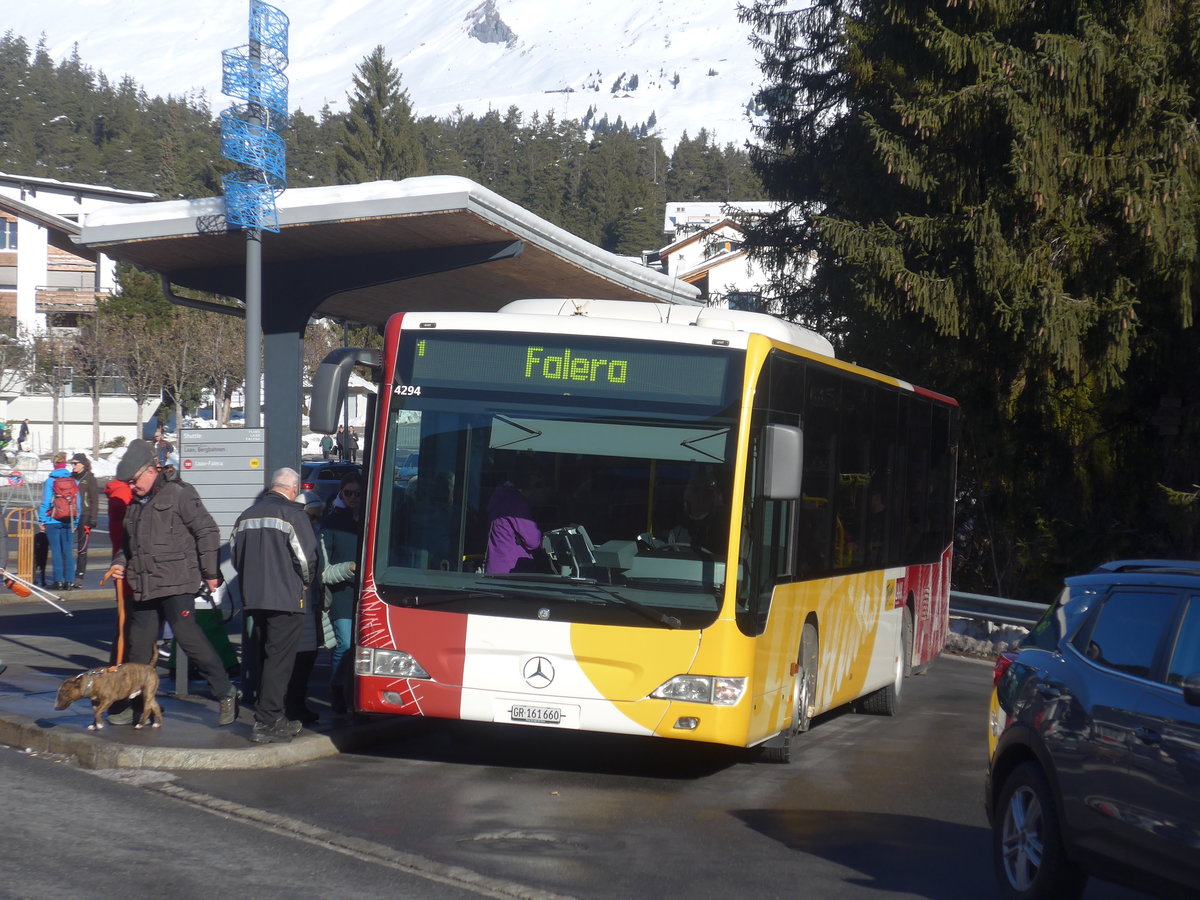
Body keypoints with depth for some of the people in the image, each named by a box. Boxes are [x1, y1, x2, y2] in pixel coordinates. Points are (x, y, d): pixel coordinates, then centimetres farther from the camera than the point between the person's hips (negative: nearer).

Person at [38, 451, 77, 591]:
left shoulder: (50, 481, -8)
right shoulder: (74, 482, 2)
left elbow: (45, 503, -8)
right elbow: (78, 504, 5)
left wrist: (42, 520, -2)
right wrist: (75, 522, 12)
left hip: (53, 521, -3)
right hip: (68, 521, 3)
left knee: (56, 550, 0)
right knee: (67, 550, 7)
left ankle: (58, 581, -1)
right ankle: (69, 581, 6)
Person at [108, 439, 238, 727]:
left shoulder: (178, 494, -6)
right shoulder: (135, 503, 19)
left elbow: (207, 532, -8)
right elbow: (129, 541, 32)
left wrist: (210, 573, -9)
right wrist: (120, 563, 11)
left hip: (175, 584, -8)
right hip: (144, 586, 8)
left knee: (186, 633, -16)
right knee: (139, 644, 10)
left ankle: (225, 693, -8)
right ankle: (134, 705, 20)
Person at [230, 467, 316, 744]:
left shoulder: (246, 516, 13)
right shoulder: (293, 514, -9)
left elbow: (235, 555, 17)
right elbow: (306, 557, -12)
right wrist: (305, 582, 7)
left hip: (254, 597, 7)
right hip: (287, 598, -7)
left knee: (269, 657, 17)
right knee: (280, 660, -5)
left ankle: (274, 717, 21)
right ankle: (266, 723, -9)